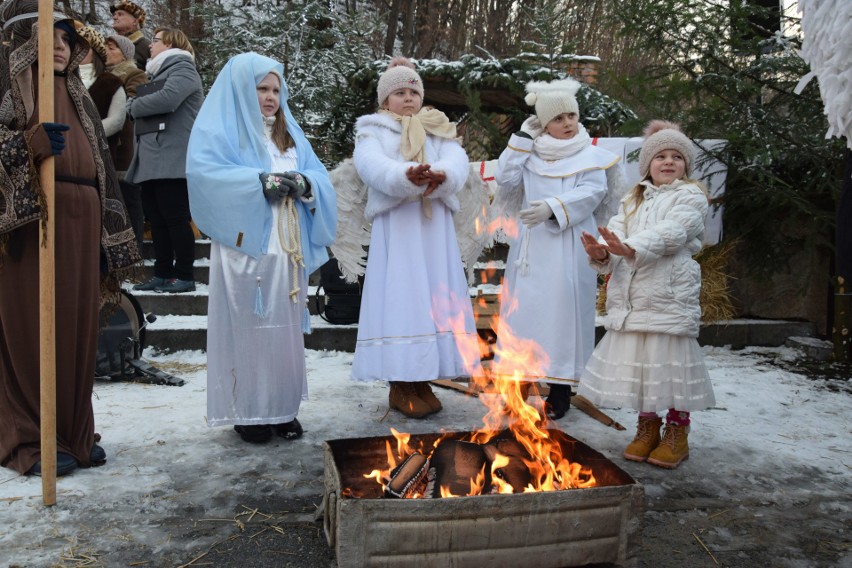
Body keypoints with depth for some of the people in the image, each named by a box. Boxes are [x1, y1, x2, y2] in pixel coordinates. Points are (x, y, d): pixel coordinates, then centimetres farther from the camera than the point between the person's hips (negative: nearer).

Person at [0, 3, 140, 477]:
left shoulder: (76, 96, 21)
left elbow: (99, 166, 17)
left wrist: (109, 240, 12)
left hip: (80, 226, 6)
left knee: (77, 329, 7)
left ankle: (75, 432, 17)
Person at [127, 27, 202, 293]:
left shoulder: (182, 68, -1)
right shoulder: (158, 73, 29)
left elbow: (167, 99, -18)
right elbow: (150, 105, 24)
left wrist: (134, 106, -5)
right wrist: (136, 106, 3)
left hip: (172, 159, -9)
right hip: (152, 160, 9)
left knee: (175, 218, -7)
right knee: (156, 218, 8)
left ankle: (185, 276, -2)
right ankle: (163, 274, 14)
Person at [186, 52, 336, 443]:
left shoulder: (289, 132, 19)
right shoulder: (217, 129, 3)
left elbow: (319, 175, 11)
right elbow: (203, 172, -14)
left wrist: (303, 183, -12)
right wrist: (260, 182, -21)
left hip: (288, 250, 5)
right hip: (246, 250, -5)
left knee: (286, 328, 8)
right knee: (247, 329, -2)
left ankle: (282, 408, 19)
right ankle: (248, 411, 11)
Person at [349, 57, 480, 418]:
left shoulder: (439, 130, 17)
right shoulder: (373, 130, 8)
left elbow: (458, 161, -4)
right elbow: (371, 165, -14)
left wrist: (441, 175, -29)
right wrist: (406, 176, -35)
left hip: (435, 228, 3)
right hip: (395, 227, -3)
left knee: (433, 299, 1)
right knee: (398, 298, -8)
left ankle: (422, 383, 9)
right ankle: (399, 387, -1)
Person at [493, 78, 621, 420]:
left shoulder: (590, 157, 4)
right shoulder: (531, 155, 15)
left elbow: (590, 194, -10)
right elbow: (505, 180, 4)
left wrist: (552, 207, -25)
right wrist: (522, 139, 4)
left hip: (566, 250, -4)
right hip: (529, 248, 4)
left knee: (560, 312, -6)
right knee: (523, 311, 3)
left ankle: (559, 393, 0)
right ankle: (521, 385, 10)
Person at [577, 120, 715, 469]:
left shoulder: (690, 197, 1)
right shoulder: (633, 201, 18)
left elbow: (671, 233, -17)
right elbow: (616, 231, 2)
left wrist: (630, 248, -34)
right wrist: (601, 253, -22)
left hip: (670, 295, -5)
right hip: (631, 296, 5)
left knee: (672, 358, -1)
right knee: (637, 360, 9)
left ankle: (677, 433, 16)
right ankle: (647, 426, 26)